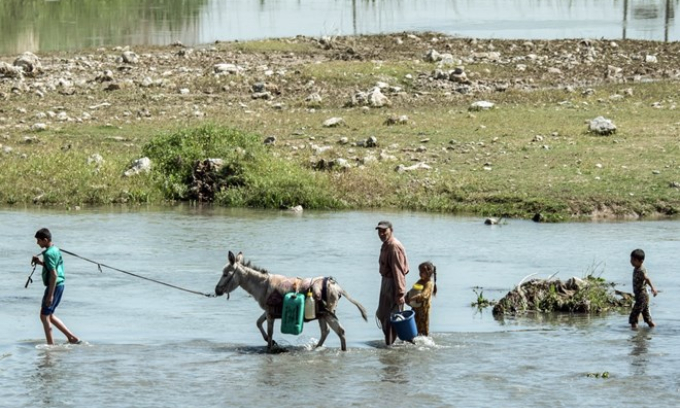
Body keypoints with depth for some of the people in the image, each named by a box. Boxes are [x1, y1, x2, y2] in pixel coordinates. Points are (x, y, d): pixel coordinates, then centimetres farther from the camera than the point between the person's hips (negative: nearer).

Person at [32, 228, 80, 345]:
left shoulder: (49, 253, -19)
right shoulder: (55, 250, 11)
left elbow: (54, 275, -24)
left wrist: (50, 295, -24)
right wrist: (40, 262, 14)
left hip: (54, 286, -10)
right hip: (60, 284, 10)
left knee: (44, 315, -1)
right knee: (49, 315, 18)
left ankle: (50, 344, 1)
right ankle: (72, 337, 16)